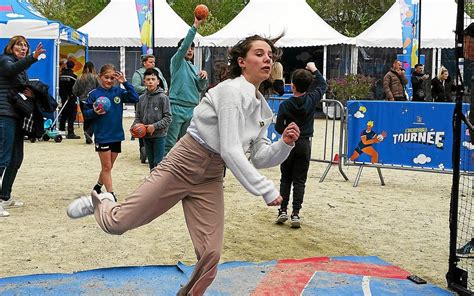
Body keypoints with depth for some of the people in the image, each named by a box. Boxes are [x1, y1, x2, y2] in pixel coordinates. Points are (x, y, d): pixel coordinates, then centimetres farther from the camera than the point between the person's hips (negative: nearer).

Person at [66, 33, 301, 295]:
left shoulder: (262, 107, 7)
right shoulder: (233, 91, -18)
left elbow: (260, 158, 9)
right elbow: (231, 151, -24)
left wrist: (284, 144, -9)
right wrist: (266, 189, -22)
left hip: (210, 179, 7)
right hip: (182, 164, -7)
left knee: (210, 254, -4)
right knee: (117, 224, 0)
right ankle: (101, 202, 35)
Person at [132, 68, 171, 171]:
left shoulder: (163, 97, -7)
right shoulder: (141, 98, 6)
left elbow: (168, 118, -9)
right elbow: (138, 117, 12)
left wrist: (155, 126, -17)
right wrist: (135, 126, -7)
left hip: (159, 136, -5)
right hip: (146, 136, 5)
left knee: (158, 163, -4)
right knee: (151, 162, 15)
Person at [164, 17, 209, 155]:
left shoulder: (194, 68, 20)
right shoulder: (177, 62, 1)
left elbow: (201, 88, 15)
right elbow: (184, 45, -15)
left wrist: (203, 77, -7)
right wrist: (195, 26, -21)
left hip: (192, 110, 7)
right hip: (177, 108, -7)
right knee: (170, 144, -8)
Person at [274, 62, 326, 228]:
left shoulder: (285, 105, -12)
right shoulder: (312, 99, -8)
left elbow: (278, 127, -6)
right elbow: (323, 85, 11)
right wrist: (314, 70, 20)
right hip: (304, 144, 1)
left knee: (286, 179, 13)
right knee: (299, 181, 4)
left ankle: (283, 211, 8)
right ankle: (295, 214, -1)